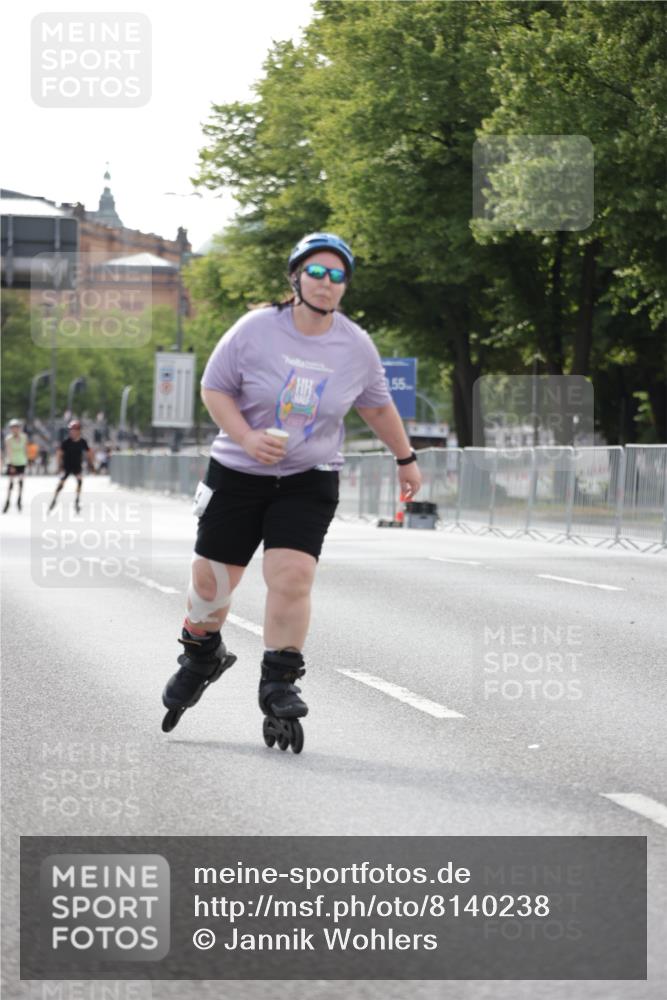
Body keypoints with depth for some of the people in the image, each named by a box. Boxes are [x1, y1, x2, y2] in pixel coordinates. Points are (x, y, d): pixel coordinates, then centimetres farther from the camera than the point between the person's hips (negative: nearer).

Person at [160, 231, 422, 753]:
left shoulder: (357, 346, -2)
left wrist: (406, 458, 23)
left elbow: (378, 405, 15)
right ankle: (202, 657, 35)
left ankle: (279, 686, -3)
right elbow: (214, 387, -3)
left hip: (309, 481, 0)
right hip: (238, 474, 0)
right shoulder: (255, 329, -10)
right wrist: (248, 438, -18)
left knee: (291, 576, -17)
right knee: (210, 577, 4)